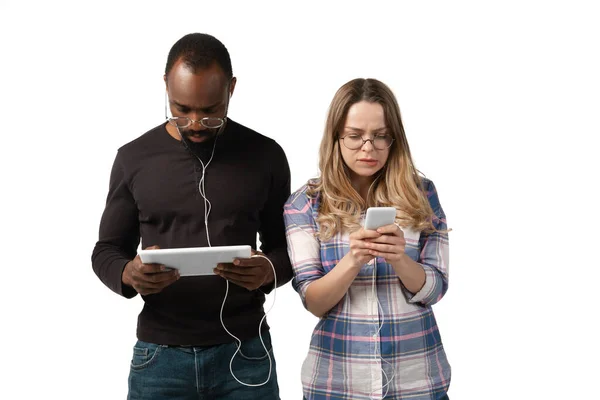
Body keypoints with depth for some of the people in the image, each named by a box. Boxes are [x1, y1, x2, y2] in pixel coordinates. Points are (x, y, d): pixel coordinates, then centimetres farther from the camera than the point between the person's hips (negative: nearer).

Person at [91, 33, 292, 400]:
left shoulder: (265, 155, 0)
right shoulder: (135, 158, 1)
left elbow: (284, 247, 6)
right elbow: (107, 250, 6)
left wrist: (269, 271, -17)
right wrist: (130, 274, -17)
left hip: (245, 353, 0)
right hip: (160, 356, 1)